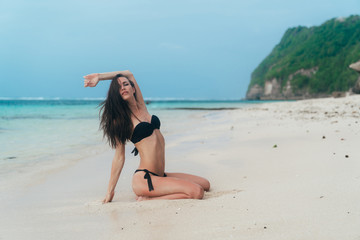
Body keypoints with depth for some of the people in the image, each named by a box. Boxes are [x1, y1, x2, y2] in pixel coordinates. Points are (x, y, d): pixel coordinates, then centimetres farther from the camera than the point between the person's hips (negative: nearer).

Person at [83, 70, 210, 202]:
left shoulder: (141, 107, 12)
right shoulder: (120, 119, -5)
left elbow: (129, 74, 21)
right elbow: (119, 157, -4)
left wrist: (99, 77, 17)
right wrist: (110, 191, -3)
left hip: (160, 175, 8)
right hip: (144, 179, -8)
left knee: (205, 184, 13)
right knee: (197, 192, -21)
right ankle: (147, 199, -9)